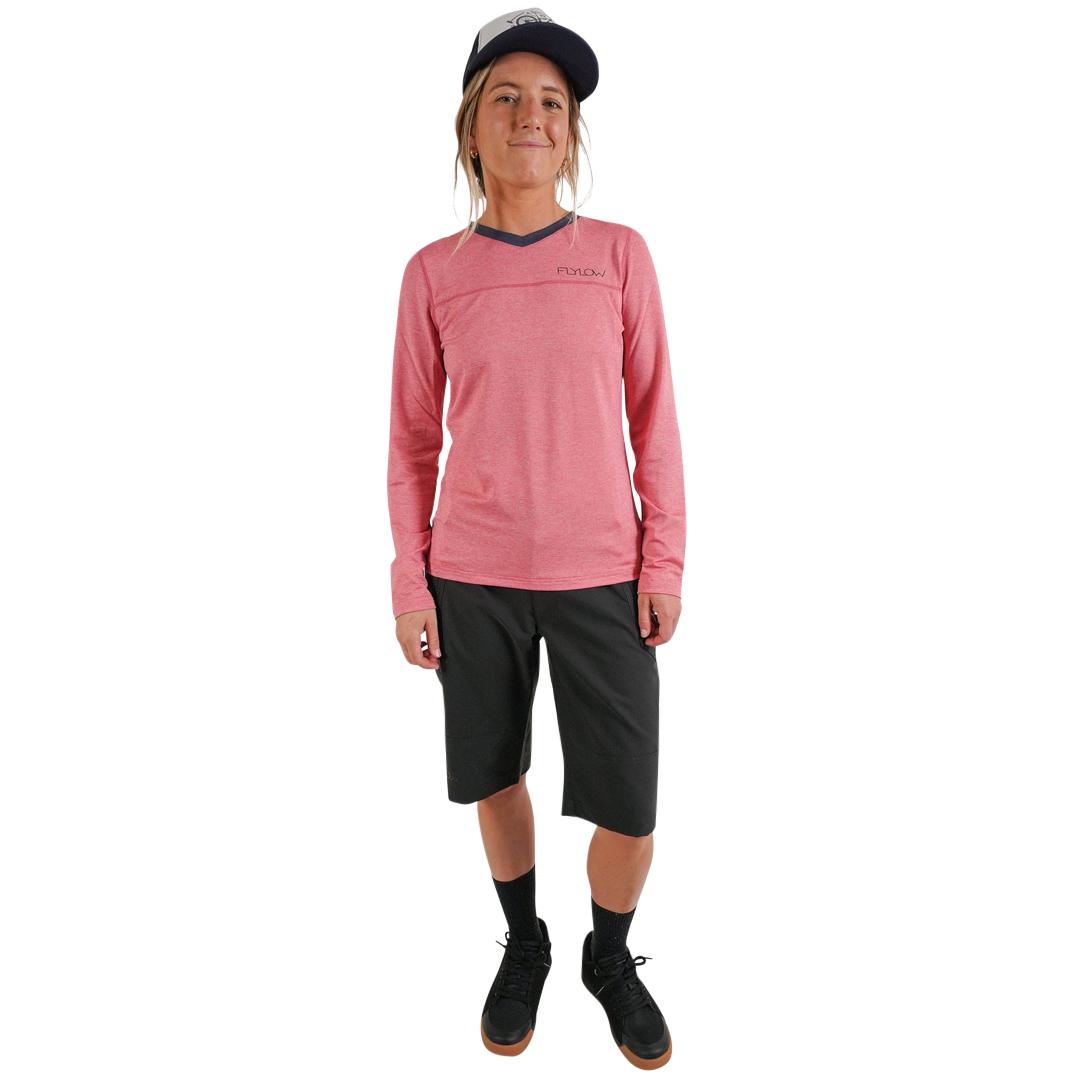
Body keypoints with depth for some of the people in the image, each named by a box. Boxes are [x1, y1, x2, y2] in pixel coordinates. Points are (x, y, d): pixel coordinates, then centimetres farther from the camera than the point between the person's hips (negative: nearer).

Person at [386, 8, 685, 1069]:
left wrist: (664, 561, -3)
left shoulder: (620, 254, 2)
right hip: (473, 578, 1)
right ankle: (523, 943, 42)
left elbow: (653, 419, 2)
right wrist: (408, 579, 1)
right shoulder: (433, 272, 2)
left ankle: (609, 954, 34)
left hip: (600, 575, 0)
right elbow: (413, 437, 5)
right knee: (495, 775, 13)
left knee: (628, 810, 2)